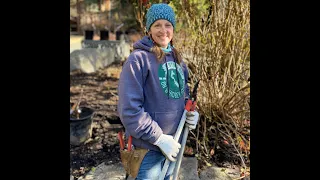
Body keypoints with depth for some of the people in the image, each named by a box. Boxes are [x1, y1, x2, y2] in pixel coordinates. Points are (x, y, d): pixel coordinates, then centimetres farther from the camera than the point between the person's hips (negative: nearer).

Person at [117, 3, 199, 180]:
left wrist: (191, 111, -3)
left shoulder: (177, 58, 4)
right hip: (148, 146, -6)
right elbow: (129, 110, -21)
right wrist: (159, 138, -20)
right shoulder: (138, 59, -17)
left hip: (174, 141, 7)